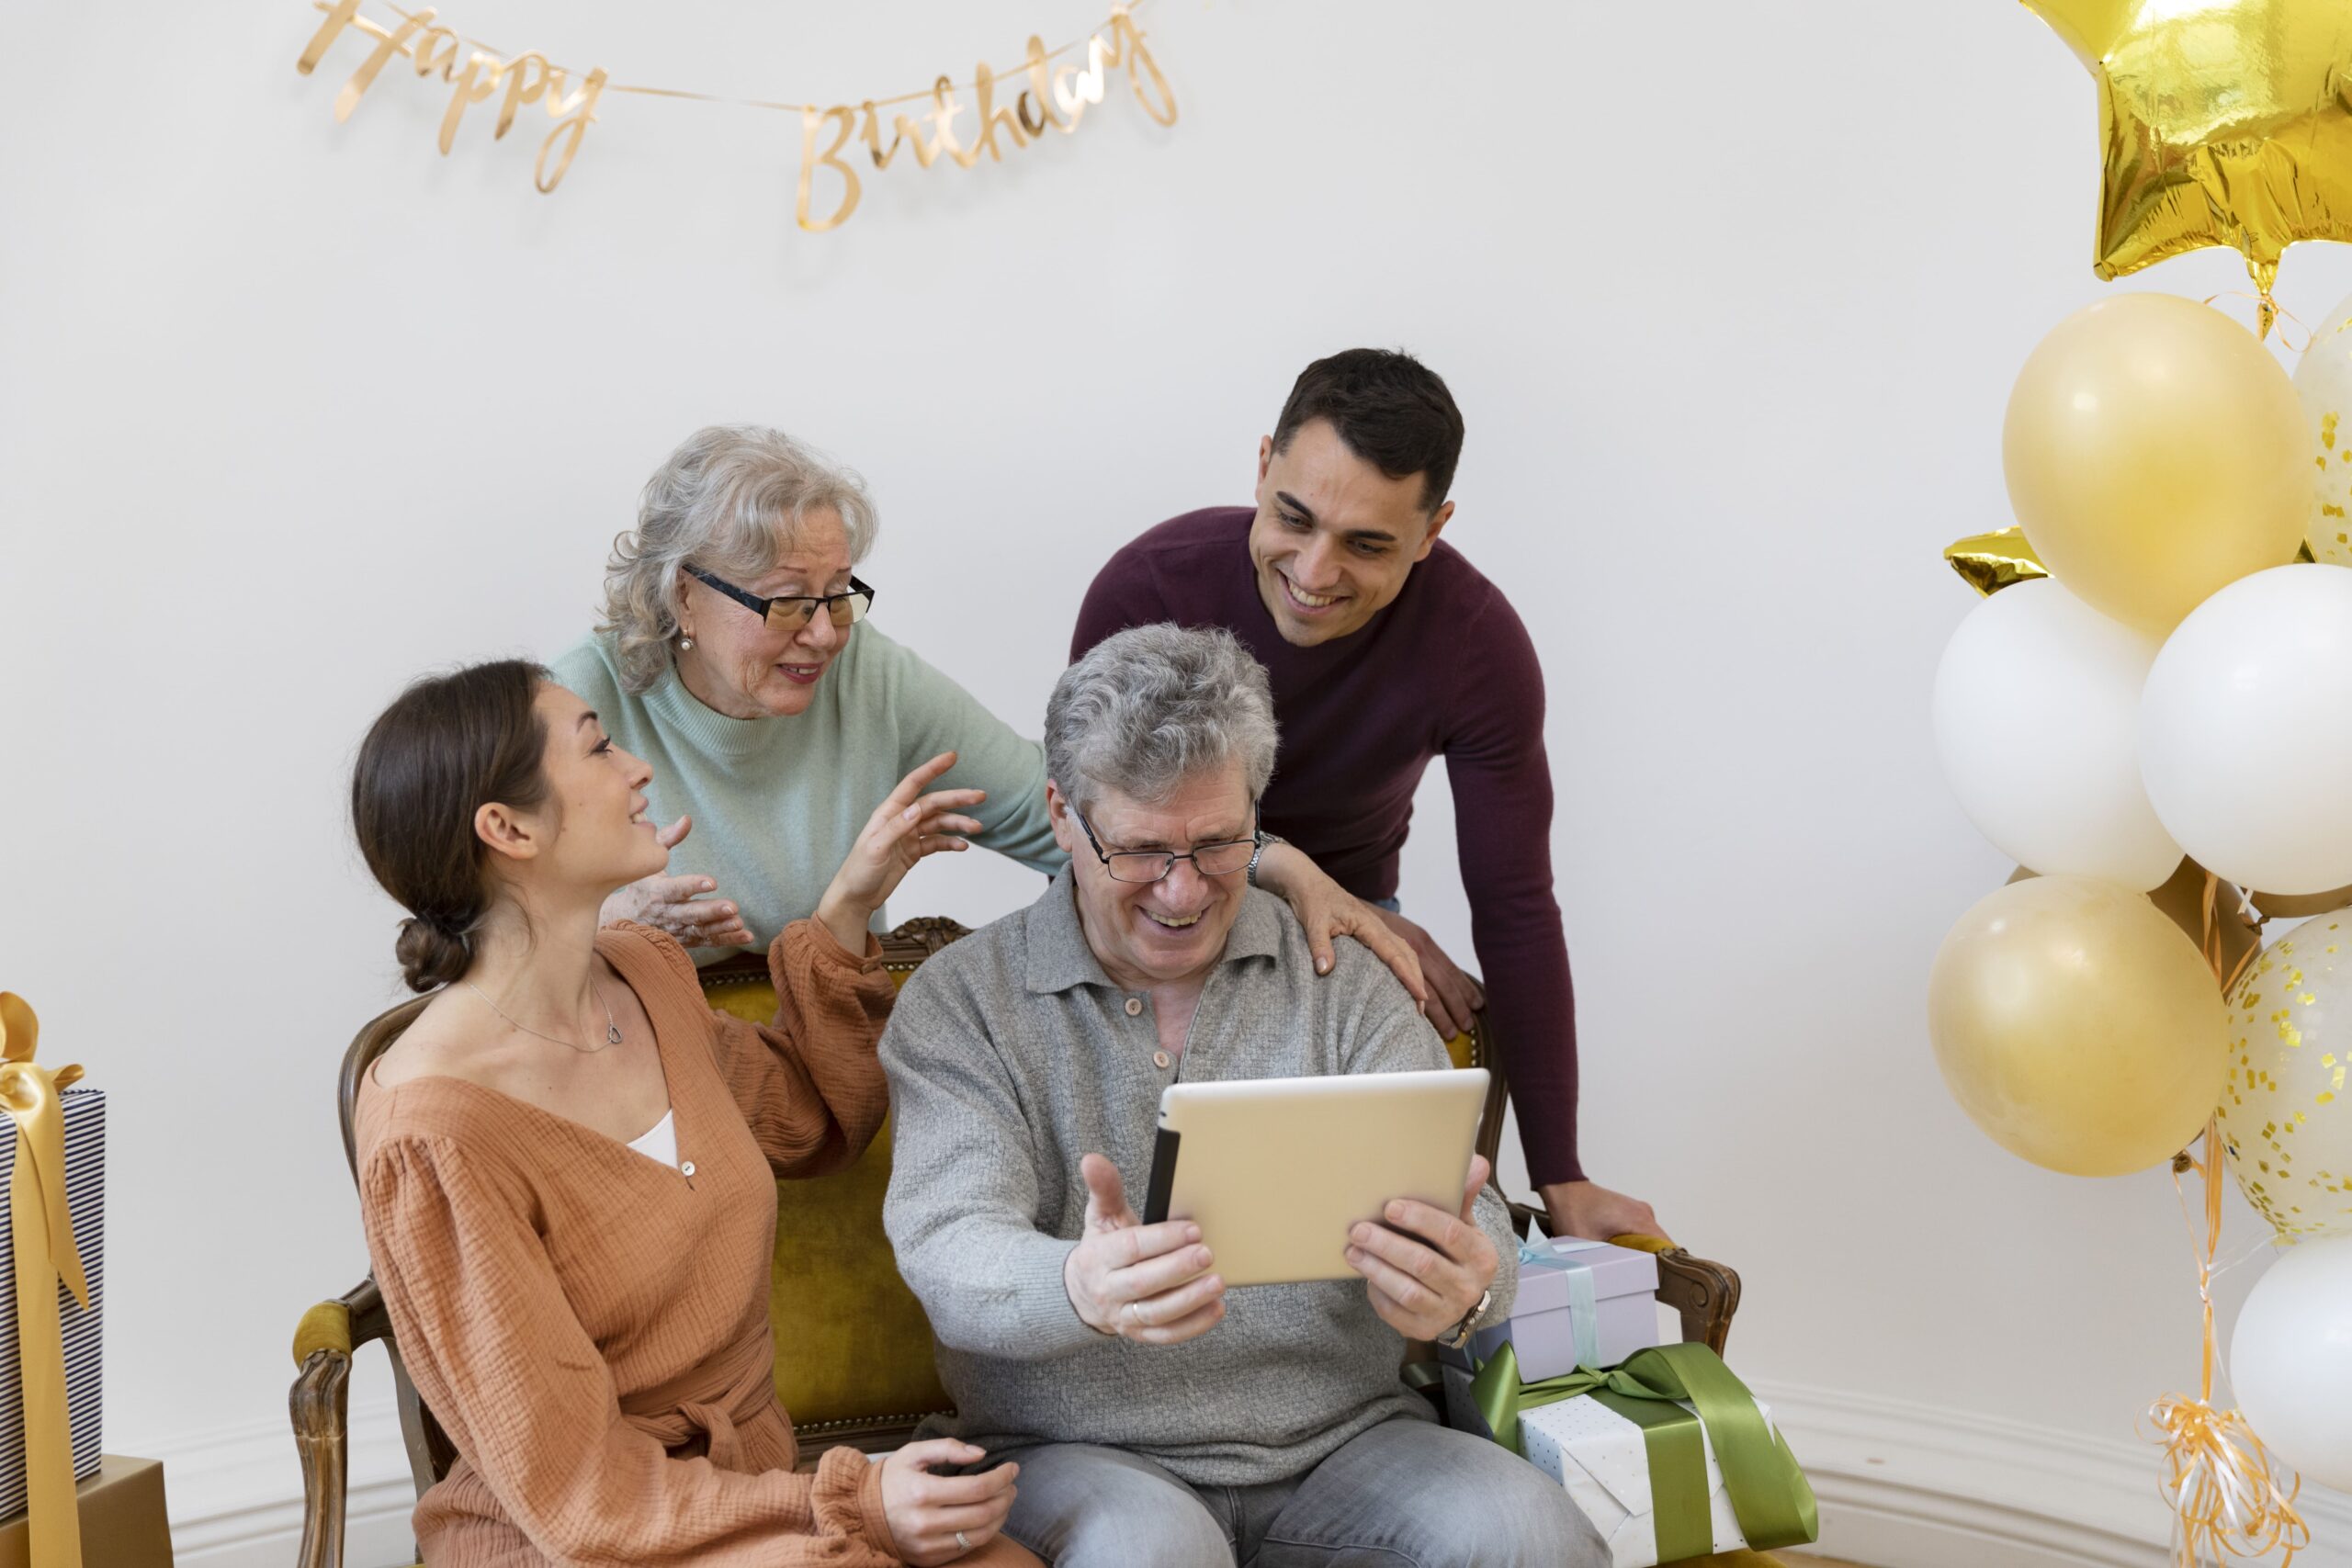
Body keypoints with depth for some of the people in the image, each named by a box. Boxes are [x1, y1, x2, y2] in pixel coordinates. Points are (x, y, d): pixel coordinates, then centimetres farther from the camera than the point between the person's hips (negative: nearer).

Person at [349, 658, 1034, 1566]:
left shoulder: (648, 974, 4)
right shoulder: (433, 1133, -19)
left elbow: (814, 1125, 25)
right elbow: (567, 1487, -17)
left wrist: (848, 910, 13)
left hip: (755, 1482, 6)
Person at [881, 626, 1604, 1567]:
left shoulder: (1343, 984, 7)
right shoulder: (961, 1002, 1)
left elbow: (1455, 1210, -2)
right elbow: (948, 1248, -13)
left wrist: (1462, 1290, -29)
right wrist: (1079, 1290, -38)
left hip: (1343, 1443, 2)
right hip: (1085, 1456, -2)